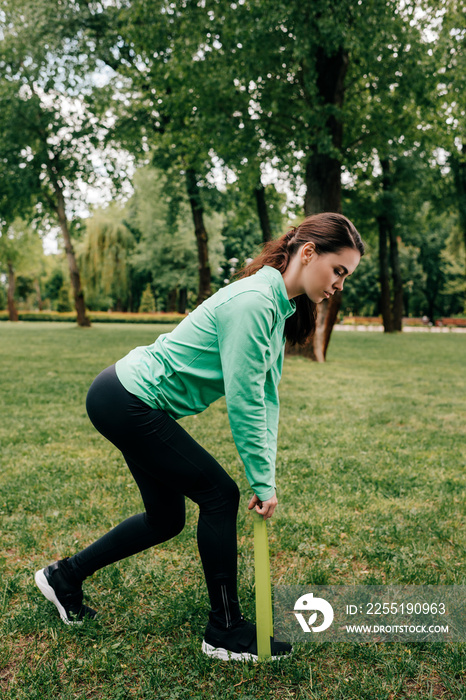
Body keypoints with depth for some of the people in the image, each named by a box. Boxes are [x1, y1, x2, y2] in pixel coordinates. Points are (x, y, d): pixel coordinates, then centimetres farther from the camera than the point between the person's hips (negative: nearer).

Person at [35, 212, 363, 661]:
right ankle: (225, 633, 12)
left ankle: (64, 576, 34)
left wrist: (266, 476, 1)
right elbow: (244, 403, -24)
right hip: (126, 401, -10)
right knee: (219, 494, -5)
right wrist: (263, 482, -14)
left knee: (166, 518, 15)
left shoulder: (281, 308, 7)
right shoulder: (253, 301, -24)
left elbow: (267, 397, 6)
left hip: (133, 403, 10)